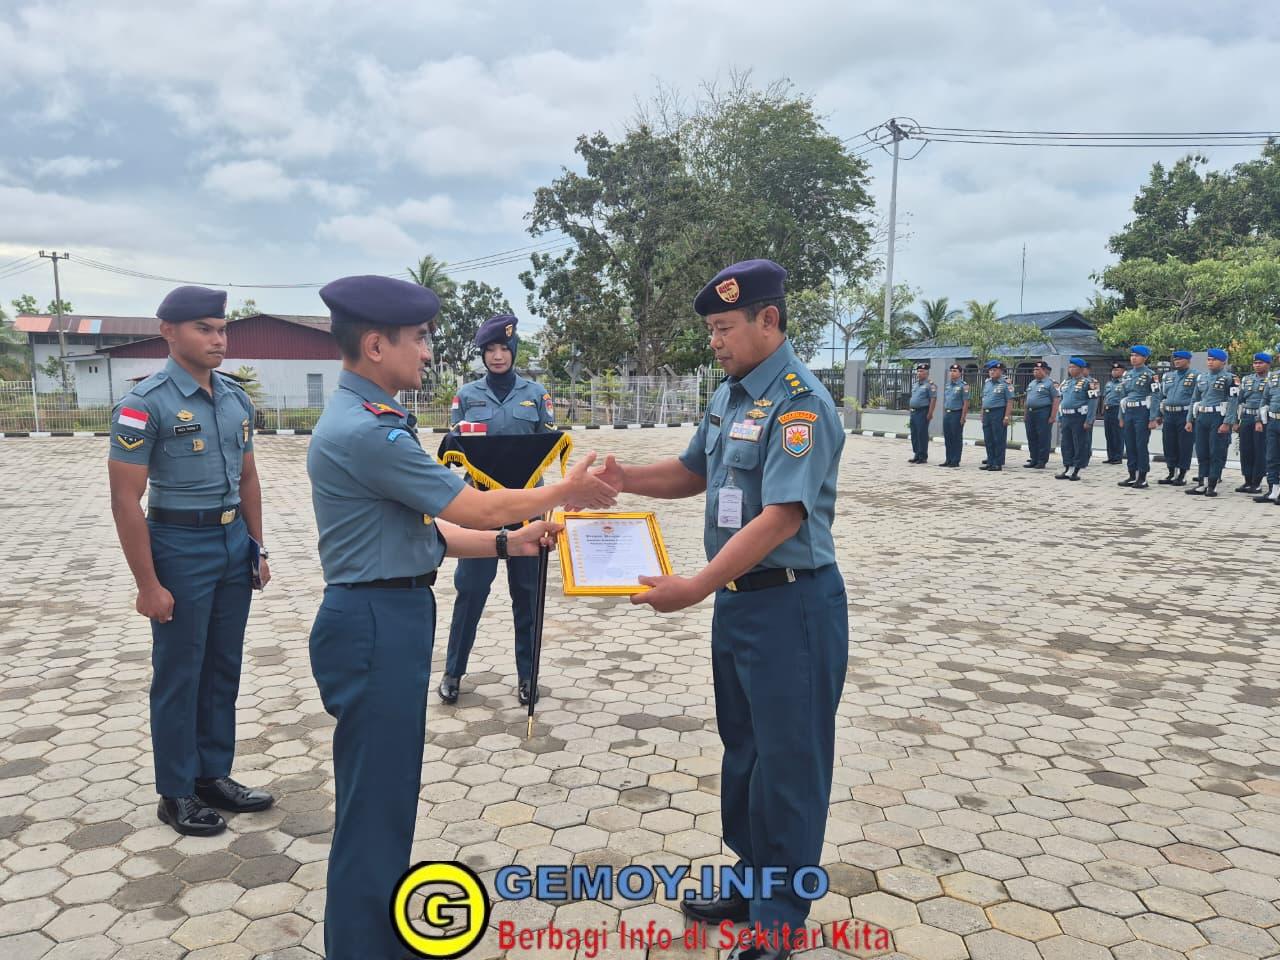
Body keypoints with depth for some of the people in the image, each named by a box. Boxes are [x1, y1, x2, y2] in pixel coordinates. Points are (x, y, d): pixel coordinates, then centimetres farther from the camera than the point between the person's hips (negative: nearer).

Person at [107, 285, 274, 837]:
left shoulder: (236, 399, 6)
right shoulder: (145, 404, -13)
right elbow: (125, 500, -14)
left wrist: (257, 548, 13)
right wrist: (148, 585, -15)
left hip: (233, 542, 6)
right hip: (181, 544, -6)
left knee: (223, 668, 14)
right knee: (179, 674, 6)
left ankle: (213, 775, 29)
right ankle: (176, 794, 21)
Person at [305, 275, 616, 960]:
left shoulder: (366, 420, 11)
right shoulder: (366, 431, -21)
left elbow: (422, 530, 13)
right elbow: (473, 507, -17)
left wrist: (508, 543, 11)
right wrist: (565, 492, -3)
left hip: (384, 618, 11)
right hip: (378, 625, -11)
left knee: (387, 793, 22)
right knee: (373, 801, 3)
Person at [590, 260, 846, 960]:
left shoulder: (799, 404, -19)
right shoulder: (728, 396, 8)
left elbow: (781, 517, -26)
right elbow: (694, 473, 19)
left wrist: (696, 587, -27)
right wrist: (626, 478, 1)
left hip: (790, 603, -9)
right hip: (737, 597, 9)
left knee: (787, 759, 6)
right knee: (742, 745, 20)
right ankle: (753, 877, 40)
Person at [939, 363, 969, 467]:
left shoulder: (963, 385, -7)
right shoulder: (947, 385, 14)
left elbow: (966, 403, -11)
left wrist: (963, 417, -15)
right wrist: (944, 414, 15)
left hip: (957, 414, -7)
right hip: (947, 414, 7)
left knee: (957, 438, -1)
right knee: (947, 438, 9)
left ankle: (955, 461, 3)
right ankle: (948, 460, 16)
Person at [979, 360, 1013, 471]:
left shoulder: (1006, 384, -6)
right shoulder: (987, 383, 15)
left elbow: (1010, 402, -11)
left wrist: (1006, 417, -17)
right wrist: (982, 415, 15)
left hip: (999, 413, -7)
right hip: (987, 413, 7)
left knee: (999, 440, -3)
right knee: (988, 440, 10)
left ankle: (998, 464, 1)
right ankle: (990, 462, 17)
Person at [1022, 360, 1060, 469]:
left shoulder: (1050, 383, -6)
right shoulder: (1032, 383, 17)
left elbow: (1056, 400, -11)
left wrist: (1053, 416, -17)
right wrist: (1026, 414, 17)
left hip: (1043, 412, -8)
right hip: (1030, 412, 8)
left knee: (1043, 438, -4)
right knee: (1031, 438, 9)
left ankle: (1042, 461, 0)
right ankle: (1034, 460, 16)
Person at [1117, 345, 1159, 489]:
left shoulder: (1150, 374, -6)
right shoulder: (1127, 374, 14)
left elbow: (1154, 397, -10)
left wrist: (1153, 418, -15)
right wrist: (1121, 415, 13)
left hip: (1142, 412, -6)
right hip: (1128, 412, 6)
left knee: (1141, 446, -4)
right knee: (1129, 445, 8)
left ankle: (1142, 478, 1)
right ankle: (1132, 476, 15)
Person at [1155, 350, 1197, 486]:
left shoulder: (1195, 376, -4)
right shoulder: (1168, 376, 14)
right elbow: (1161, 396, 19)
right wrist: (1159, 415, 15)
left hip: (1185, 415, -6)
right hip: (1168, 415, 6)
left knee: (1184, 447, 0)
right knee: (1169, 445, 9)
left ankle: (1182, 475, 8)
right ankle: (1171, 474, 19)